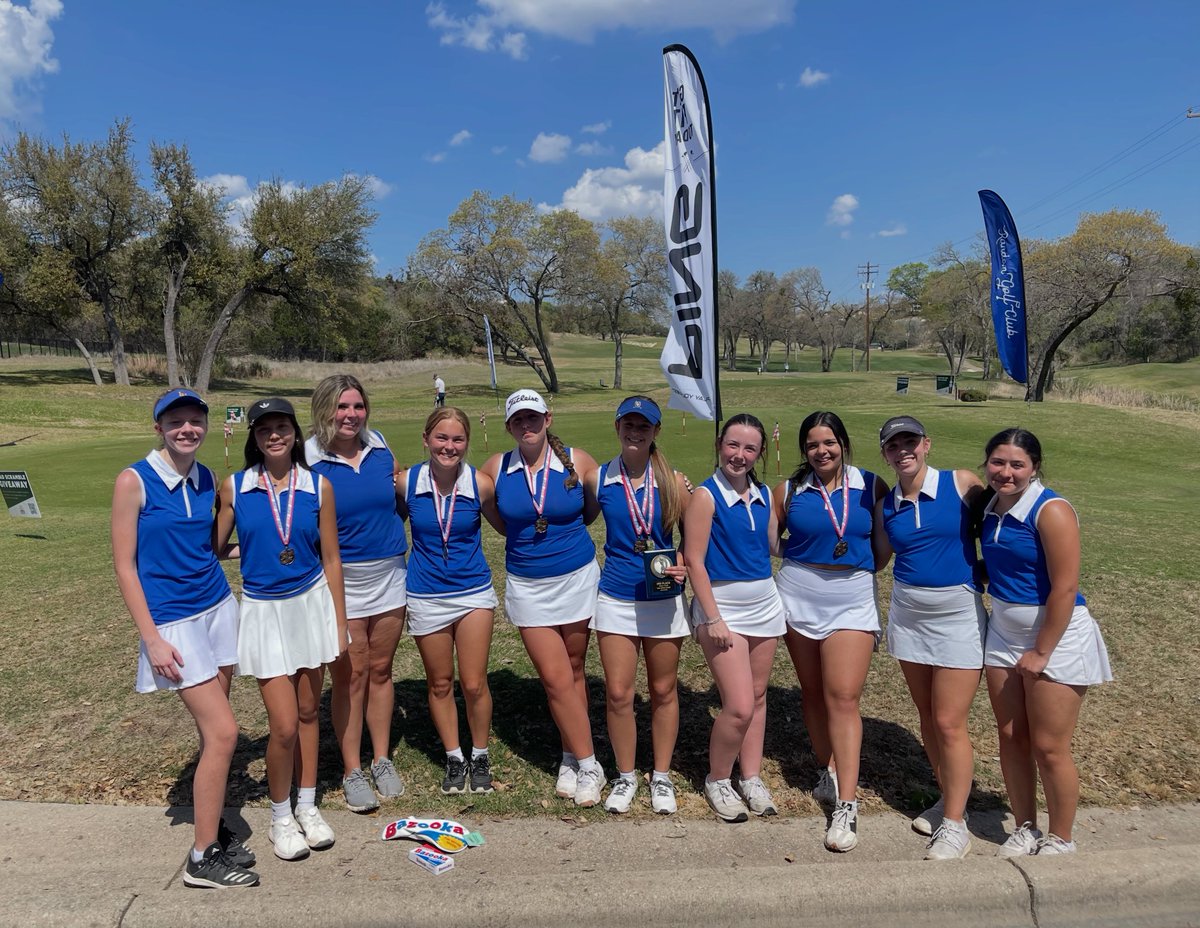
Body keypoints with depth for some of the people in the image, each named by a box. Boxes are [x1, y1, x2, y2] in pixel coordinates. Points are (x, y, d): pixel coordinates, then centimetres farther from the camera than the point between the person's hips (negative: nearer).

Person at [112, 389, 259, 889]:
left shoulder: (207, 480, 5)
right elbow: (124, 564, -10)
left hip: (219, 609, 5)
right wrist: (151, 638, -12)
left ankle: (213, 828, 27)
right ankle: (202, 858, 7)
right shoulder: (134, 481, -10)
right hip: (173, 621, -5)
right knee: (223, 731, -8)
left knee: (213, 731, 10)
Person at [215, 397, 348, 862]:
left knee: (308, 712, 13)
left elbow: (331, 558, 1)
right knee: (284, 724, -3)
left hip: (311, 604, 1)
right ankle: (280, 816, 22)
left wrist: (339, 623, 2)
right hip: (264, 611, -1)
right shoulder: (234, 488, -4)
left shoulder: (318, 487, -3)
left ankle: (308, 807, 32)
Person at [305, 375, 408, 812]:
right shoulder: (308, 461, -11)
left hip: (389, 575, 4)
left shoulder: (380, 447, 1)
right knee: (350, 677, 5)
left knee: (380, 670, 14)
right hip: (340, 582, -3)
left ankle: (382, 760, 29)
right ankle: (352, 771, 22)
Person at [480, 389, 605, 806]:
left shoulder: (578, 462, -7)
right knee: (556, 678, 0)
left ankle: (572, 758, 27)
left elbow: (598, 508, 8)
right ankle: (587, 764, 14)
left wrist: (567, 529, -2)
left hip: (576, 579, 0)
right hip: (527, 586, 0)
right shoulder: (497, 467, -5)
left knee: (573, 670, 11)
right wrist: (520, 533, 9)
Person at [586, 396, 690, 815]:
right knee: (618, 693, 3)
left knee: (663, 691, 12)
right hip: (615, 598, 0)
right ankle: (625, 776, 25)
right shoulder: (599, 479, -3)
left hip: (663, 599, 0)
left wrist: (684, 565, -14)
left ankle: (661, 776, 30)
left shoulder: (673, 481, -4)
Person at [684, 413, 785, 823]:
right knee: (739, 707, -7)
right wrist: (713, 619, -16)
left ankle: (751, 778, 30)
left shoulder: (762, 495, 5)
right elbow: (695, 561, -13)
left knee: (757, 696, 14)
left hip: (765, 603, 6)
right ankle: (717, 781, 16)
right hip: (722, 605, -6)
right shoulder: (706, 496, -12)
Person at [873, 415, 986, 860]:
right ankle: (949, 799, 32)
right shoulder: (886, 505, 3)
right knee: (927, 715, 14)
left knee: (949, 723, -2)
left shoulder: (962, 484, -9)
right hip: (908, 614, 5)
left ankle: (955, 824, 12)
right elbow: (877, 559, 10)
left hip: (958, 614, -4)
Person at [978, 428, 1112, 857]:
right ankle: (1025, 830, 29)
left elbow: (1065, 588, -20)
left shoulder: (1051, 511, -19)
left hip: (1056, 635, -6)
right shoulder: (988, 506, 1)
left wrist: (1041, 652, -16)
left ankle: (1060, 841, 23)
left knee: (1048, 747, 2)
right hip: (1003, 633, 6)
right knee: (1010, 736, 12)